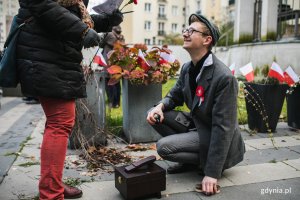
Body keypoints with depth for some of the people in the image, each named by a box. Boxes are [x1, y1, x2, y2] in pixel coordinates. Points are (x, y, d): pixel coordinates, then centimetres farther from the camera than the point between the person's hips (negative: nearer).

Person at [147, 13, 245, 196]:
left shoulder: (224, 77, -27)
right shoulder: (187, 68, -2)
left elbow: (223, 128, -28)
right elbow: (175, 96, 12)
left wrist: (212, 173, -27)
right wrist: (160, 106, -14)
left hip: (214, 136, -8)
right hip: (195, 124, 8)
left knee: (163, 147, -22)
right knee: (155, 115, -6)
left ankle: (206, 163, 2)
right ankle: (191, 159, 6)